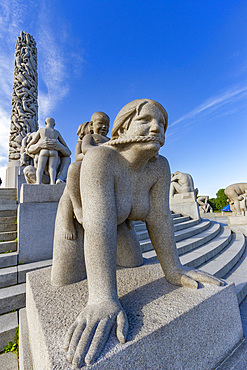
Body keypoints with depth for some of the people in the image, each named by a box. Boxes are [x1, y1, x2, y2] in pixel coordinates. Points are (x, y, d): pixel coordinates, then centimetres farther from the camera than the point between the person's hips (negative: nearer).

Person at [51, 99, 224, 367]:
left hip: (117, 219, 5)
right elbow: (98, 224, -46)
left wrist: (173, 269, -19)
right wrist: (102, 299, -49)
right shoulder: (101, 159, -38)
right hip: (77, 215, -4)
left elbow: (158, 217, -19)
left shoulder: (159, 167, -19)